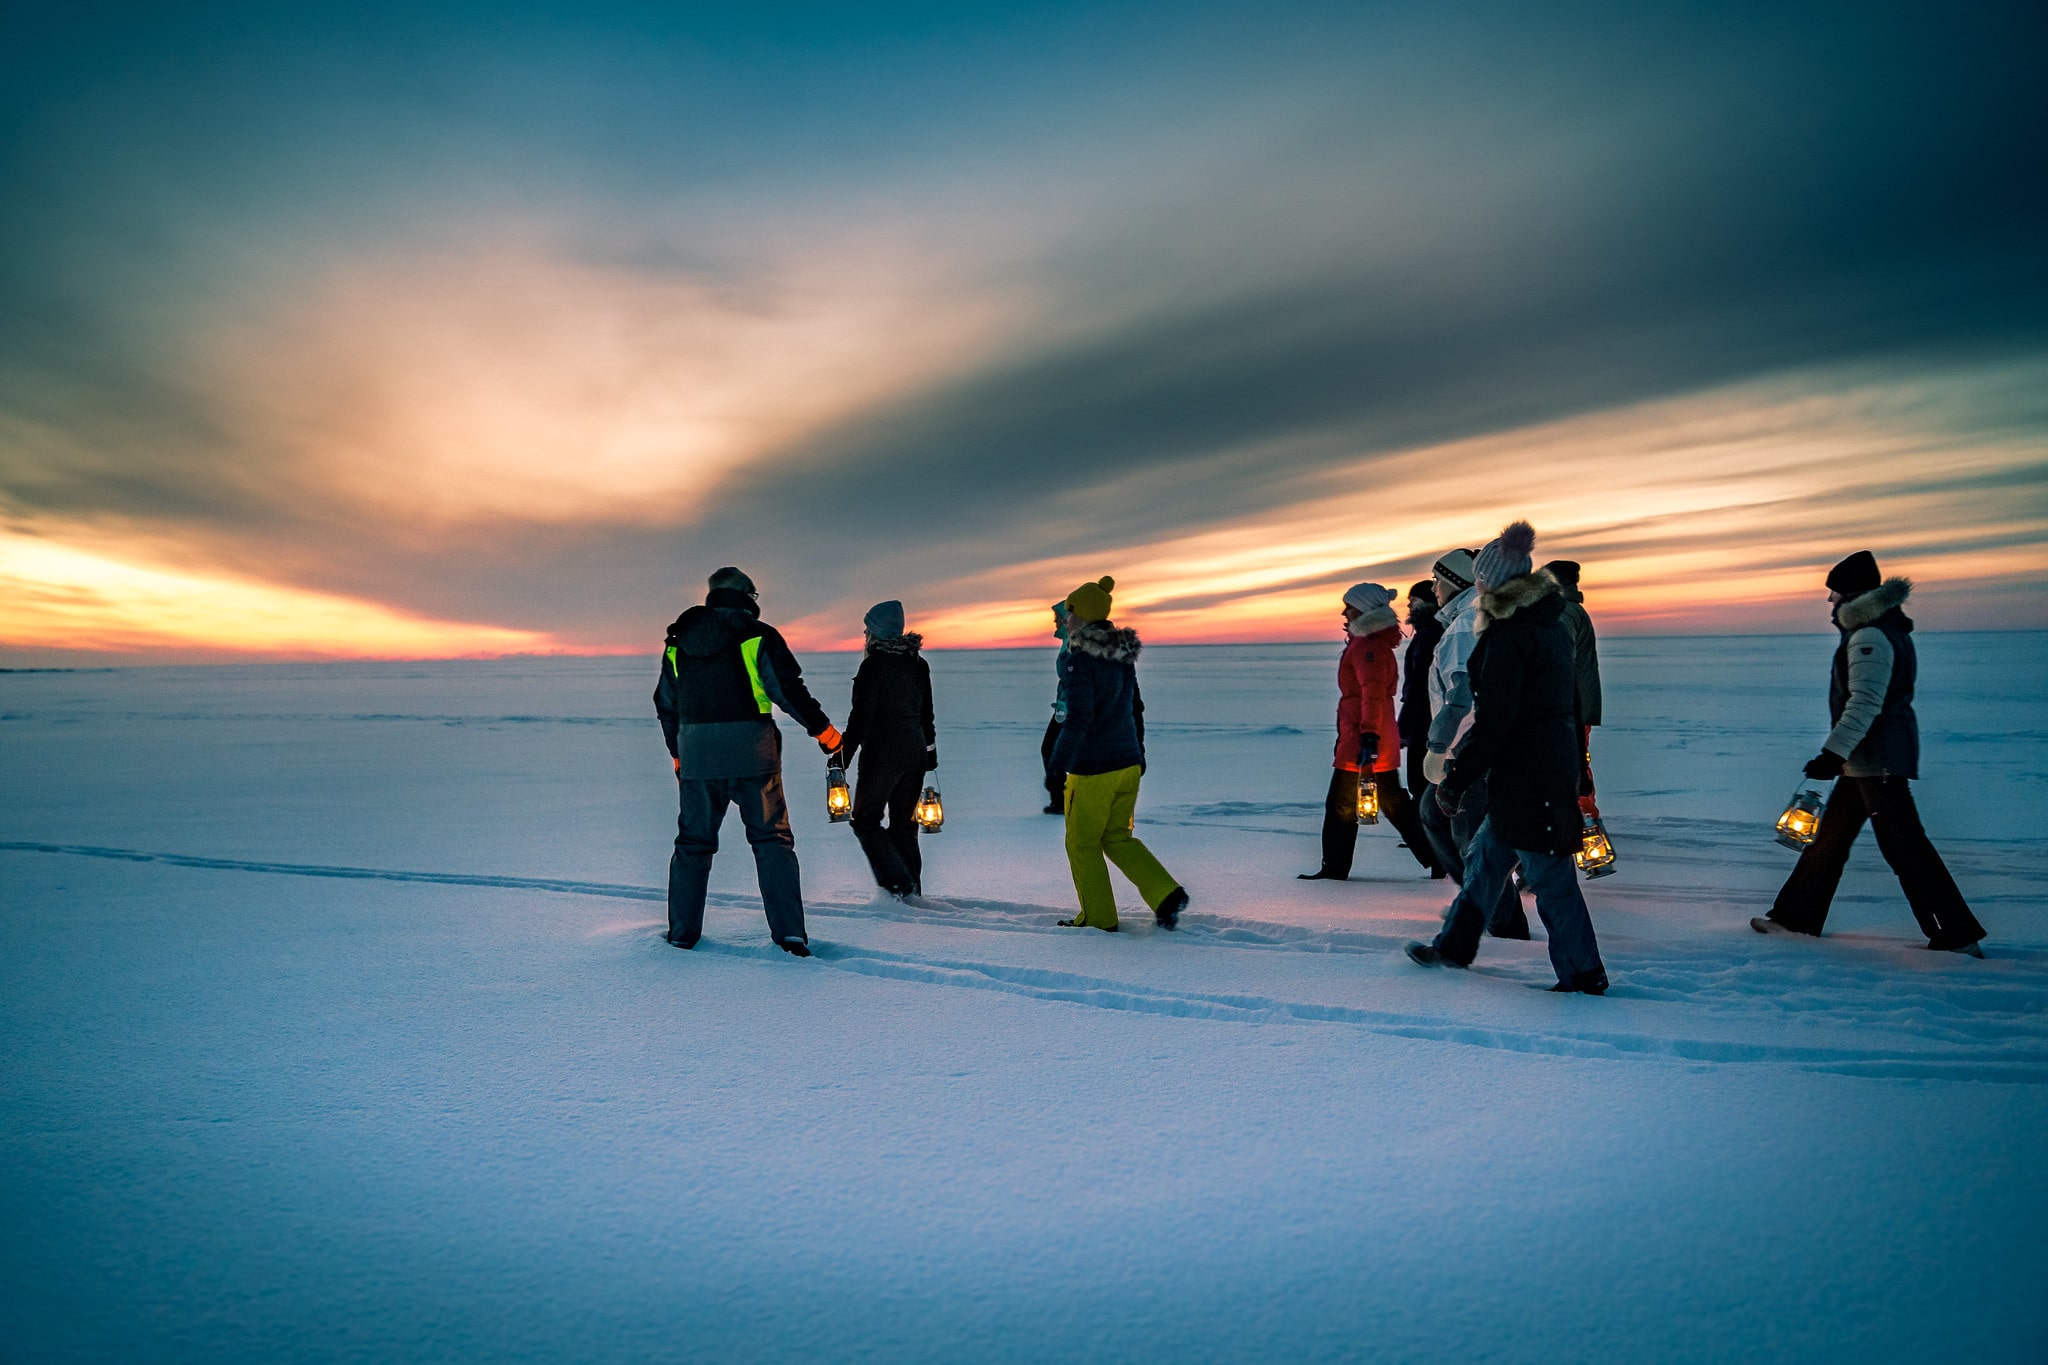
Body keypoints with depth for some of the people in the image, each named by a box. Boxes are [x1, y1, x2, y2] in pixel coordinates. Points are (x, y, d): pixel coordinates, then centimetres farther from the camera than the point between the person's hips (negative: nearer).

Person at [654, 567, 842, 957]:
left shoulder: (679, 642, 12)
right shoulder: (757, 635, -3)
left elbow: (666, 704, 18)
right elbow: (788, 688, -9)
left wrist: (678, 753, 29)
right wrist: (822, 729, 2)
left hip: (696, 755, 4)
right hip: (751, 753, -3)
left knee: (693, 841, 14)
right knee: (772, 839, 3)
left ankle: (682, 932, 18)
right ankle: (789, 932, -3)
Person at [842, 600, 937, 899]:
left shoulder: (873, 664, -12)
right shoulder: (918, 664, 9)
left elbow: (861, 715, -14)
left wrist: (843, 754, -9)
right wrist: (930, 749, 25)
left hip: (881, 752, -7)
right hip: (915, 751, 7)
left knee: (866, 820, 4)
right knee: (904, 823, 15)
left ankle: (897, 883, -7)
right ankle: (912, 891, 16)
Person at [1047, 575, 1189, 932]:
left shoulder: (1081, 660, -17)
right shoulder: (1123, 657, 8)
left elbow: (1078, 719, -23)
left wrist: (1059, 764, -17)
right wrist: (1138, 755, 26)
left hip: (1092, 771, -8)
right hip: (1127, 766, 8)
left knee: (1082, 843, 10)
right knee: (1117, 837, 20)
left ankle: (1098, 918, 20)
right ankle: (1167, 895, 7)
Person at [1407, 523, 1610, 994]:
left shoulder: (1509, 634, -18)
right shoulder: (1550, 625, 11)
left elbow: (1493, 720, -22)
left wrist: (1456, 778, -14)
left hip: (1525, 773, -10)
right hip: (1556, 758, 10)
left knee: (1550, 876, 1)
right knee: (1487, 855, 19)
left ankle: (1584, 976, 11)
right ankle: (1454, 946, 30)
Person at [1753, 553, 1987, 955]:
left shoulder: (1870, 636, -17)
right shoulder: (1885, 628, 15)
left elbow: (1865, 702, -25)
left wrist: (1834, 752, -28)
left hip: (1878, 755, -11)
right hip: (1866, 757, 11)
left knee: (1902, 844, -8)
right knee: (1831, 834, 14)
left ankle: (1957, 936, -3)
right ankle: (1797, 916, 20)